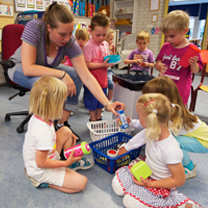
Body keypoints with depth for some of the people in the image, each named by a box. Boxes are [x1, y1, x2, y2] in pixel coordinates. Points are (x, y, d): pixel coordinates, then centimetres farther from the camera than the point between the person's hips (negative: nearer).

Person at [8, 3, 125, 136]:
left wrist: (107, 104, -33)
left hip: (47, 69, 4)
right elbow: (28, 68, -38)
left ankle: (62, 124, -9)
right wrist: (62, 74, -40)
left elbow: (87, 77, -26)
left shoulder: (71, 43, -24)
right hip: (20, 68, -4)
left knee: (76, 76, -19)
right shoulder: (34, 28, -33)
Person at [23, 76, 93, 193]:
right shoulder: (44, 132, -38)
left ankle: (73, 161, 18)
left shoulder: (36, 117, -10)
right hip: (41, 171, -8)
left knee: (66, 131, 3)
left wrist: (68, 136, 4)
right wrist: (65, 163, -18)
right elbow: (41, 163, -28)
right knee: (81, 183, -10)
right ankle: (44, 182, -1)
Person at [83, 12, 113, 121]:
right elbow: (87, 64, -21)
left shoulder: (106, 44, 5)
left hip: (103, 79, 7)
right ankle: (93, 121, 25)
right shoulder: (88, 46, -17)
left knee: (101, 102, 19)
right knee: (92, 103, 8)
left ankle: (98, 118, 36)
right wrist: (102, 65, -26)